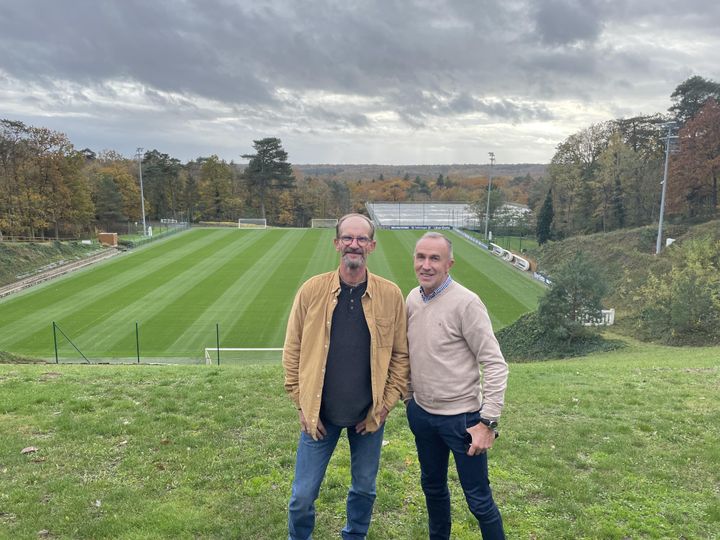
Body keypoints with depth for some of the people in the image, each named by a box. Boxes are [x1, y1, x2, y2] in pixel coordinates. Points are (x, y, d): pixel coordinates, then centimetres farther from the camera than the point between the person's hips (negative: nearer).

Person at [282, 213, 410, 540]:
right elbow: (292, 351, -2)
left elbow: (401, 354, -1)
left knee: (364, 490, 18)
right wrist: (302, 406, -3)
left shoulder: (391, 295, -7)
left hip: (369, 415, 1)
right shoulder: (312, 290, -8)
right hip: (319, 414, 0)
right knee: (303, 495, 9)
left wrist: (383, 407, -4)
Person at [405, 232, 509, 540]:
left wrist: (488, 422, -20)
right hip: (421, 414, 6)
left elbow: (495, 365, -17)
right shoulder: (412, 299, 1)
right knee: (432, 487, 23)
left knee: (478, 499, 6)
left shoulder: (466, 303, -18)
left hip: (461, 417, -6)